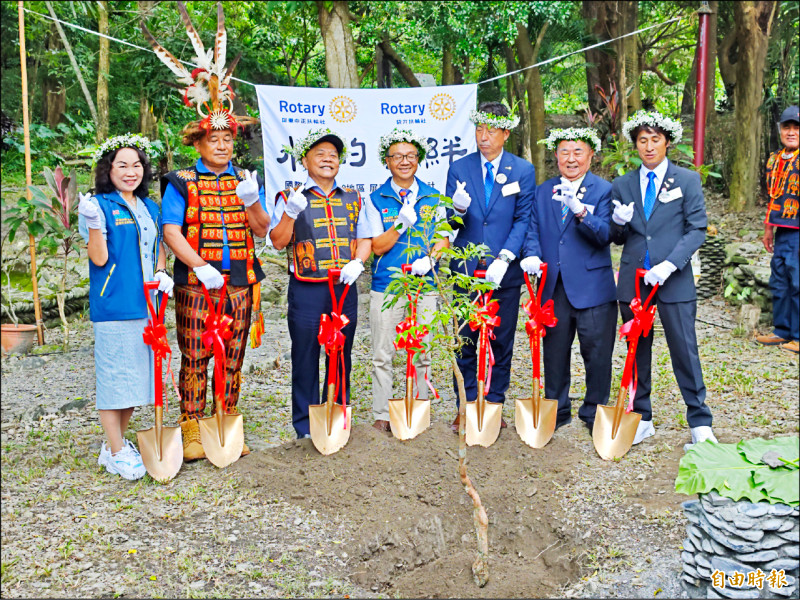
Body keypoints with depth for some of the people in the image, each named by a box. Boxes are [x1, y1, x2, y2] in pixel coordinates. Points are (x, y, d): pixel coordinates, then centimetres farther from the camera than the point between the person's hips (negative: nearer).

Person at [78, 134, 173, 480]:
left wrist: (161, 273, 6)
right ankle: (115, 452, 9)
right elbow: (99, 258, -11)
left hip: (146, 304, 7)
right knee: (114, 373, -2)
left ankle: (117, 442, 25)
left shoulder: (150, 207, 14)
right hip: (113, 305, -7)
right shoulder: (99, 206, -5)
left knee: (137, 372, 11)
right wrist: (94, 225, -26)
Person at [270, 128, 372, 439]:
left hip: (345, 288, 3)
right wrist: (290, 213, -17)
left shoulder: (353, 198, 15)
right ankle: (306, 427, 12)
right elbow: (278, 241, -1)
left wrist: (357, 262, -4)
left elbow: (365, 239, 16)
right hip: (306, 289, -3)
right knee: (305, 358, 1)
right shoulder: (291, 197, 5)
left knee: (341, 358, 9)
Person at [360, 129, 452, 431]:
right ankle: (381, 415, 13)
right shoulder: (376, 200, 3)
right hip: (386, 285, -1)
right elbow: (378, 246, -2)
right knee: (382, 355, 2)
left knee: (421, 355, 8)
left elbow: (443, 239, 10)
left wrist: (430, 259, -10)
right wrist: (402, 222, -16)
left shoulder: (433, 197, 9)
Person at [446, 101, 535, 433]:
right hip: (465, 269, 1)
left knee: (502, 343, 7)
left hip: (504, 271, -1)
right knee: (465, 342, 5)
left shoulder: (523, 171, 2)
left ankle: (495, 406, 21)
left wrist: (504, 259, -15)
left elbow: (524, 220, -2)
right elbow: (451, 223, 3)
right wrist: (458, 209, -21)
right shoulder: (458, 169, 5)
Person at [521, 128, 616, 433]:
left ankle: (594, 413, 18)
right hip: (553, 285, 4)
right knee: (554, 351, 12)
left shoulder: (604, 190, 0)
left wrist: (580, 211, -28)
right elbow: (533, 230, 9)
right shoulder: (542, 192, 12)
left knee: (596, 353, 2)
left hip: (592, 286, -3)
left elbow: (605, 236, -12)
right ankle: (556, 410, 26)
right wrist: (532, 255, -12)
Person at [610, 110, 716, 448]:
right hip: (633, 280, 3)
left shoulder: (687, 180, 3)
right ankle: (641, 420, 22)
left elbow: (697, 230, -3)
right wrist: (618, 222, -12)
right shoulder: (622, 185, 10)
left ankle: (700, 423, 10)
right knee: (637, 353, 10)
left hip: (674, 281, -3)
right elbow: (617, 238, 12)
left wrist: (669, 265, -17)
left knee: (685, 351, -2)